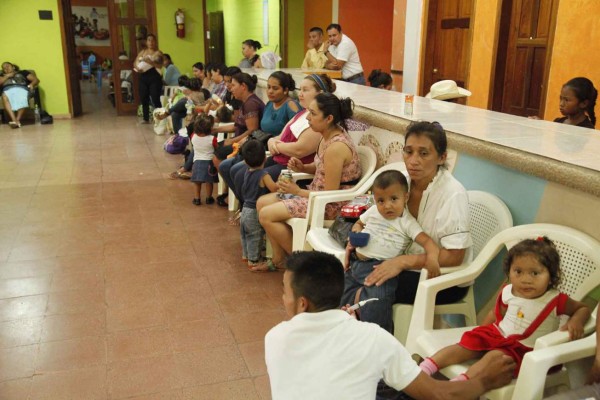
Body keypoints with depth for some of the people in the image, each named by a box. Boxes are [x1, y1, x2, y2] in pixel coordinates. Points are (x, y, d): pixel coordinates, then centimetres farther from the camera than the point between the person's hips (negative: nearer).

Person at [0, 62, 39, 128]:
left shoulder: (23, 72, 32)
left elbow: (36, 80, 18)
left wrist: (32, 84, -3)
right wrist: (7, 76, 12)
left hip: (21, 88, -1)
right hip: (7, 89, 1)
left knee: (21, 99, -41)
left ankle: (18, 120, -49)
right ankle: (14, 120, -53)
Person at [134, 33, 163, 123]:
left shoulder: (158, 53, 1)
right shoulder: (142, 52, 15)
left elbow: (160, 65, -13)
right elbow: (136, 62, 7)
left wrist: (149, 61, -25)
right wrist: (138, 68, -14)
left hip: (154, 78, -5)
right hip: (143, 78, 5)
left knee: (155, 99, -10)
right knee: (144, 99, 7)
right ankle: (146, 119, 16)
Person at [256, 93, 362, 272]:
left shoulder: (336, 147, -27)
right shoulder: (330, 134, 1)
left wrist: (298, 192, -11)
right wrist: (302, 168, -1)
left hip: (332, 205, -10)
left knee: (267, 215, -15)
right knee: (263, 202, 7)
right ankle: (279, 258, 15)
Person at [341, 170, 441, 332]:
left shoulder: (407, 223, -4)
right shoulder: (373, 212, 11)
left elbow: (426, 240, -14)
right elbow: (358, 223, 28)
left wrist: (432, 256, -35)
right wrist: (355, 235, 5)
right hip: (354, 263, 6)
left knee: (379, 298, -30)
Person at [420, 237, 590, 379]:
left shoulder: (555, 301, -13)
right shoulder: (508, 293, -2)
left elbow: (583, 308, 0)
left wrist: (575, 321, -21)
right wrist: (481, 331, 7)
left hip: (523, 349, -4)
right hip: (496, 334, 4)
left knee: (496, 356, -31)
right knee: (466, 345, -13)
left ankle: (461, 381, -42)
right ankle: (425, 368, -18)